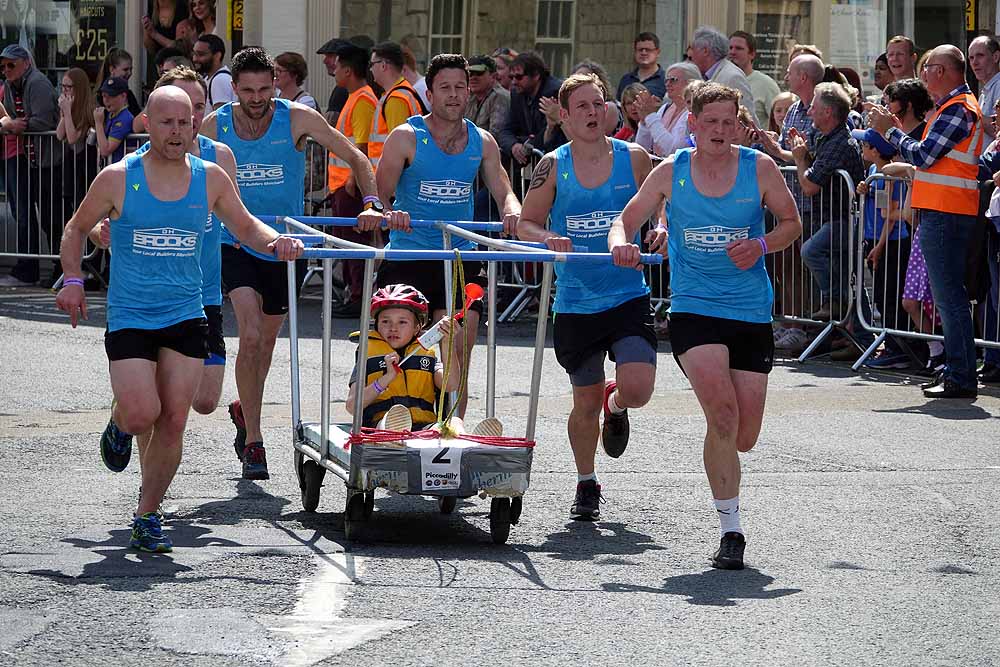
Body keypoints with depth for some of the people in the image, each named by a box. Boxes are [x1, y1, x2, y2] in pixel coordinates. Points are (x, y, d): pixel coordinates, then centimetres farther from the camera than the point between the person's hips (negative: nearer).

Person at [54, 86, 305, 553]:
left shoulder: (210, 179, 2)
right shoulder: (118, 179, -5)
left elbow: (245, 226, 16)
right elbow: (77, 228, 9)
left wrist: (275, 243, -5)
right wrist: (72, 279, -5)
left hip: (185, 317, 2)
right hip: (129, 318, -2)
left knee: (173, 423, -2)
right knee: (142, 415, -15)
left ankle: (147, 518, 12)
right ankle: (118, 425, 23)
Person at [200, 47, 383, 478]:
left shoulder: (297, 119, -10)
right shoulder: (216, 125, -7)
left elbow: (354, 158, -6)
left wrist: (372, 205, -20)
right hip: (236, 244, -2)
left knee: (267, 339, 16)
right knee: (251, 335, -18)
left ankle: (245, 410, 44)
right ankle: (252, 440, -12)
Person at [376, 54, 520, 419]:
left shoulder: (482, 142, 8)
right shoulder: (406, 137, -3)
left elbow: (503, 191, 7)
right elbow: (379, 194, -5)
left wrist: (513, 213, -17)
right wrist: (388, 214, -28)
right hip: (408, 254, -3)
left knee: (459, 349, -6)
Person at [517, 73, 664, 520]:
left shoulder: (634, 159, -1)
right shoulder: (554, 165, -1)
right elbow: (525, 223, 4)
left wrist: (660, 233, -11)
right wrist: (549, 239, -17)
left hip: (629, 295, 0)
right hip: (576, 303, 0)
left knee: (637, 390, -15)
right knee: (586, 401, 7)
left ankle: (615, 407, 24)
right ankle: (586, 484, 31)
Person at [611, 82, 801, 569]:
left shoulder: (759, 168, 0)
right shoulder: (671, 172, 0)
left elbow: (791, 222, 9)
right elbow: (627, 220, 6)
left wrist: (762, 245, -12)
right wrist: (620, 243, -18)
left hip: (751, 312, 2)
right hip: (693, 308, -2)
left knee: (743, 437, 4)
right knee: (723, 412, -23)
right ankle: (730, 529, -15)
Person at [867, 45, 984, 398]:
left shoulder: (958, 109, -13)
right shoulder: (956, 105, 20)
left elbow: (923, 155, -17)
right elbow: (928, 155, 17)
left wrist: (890, 130, -4)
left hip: (945, 214, -11)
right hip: (941, 211, 11)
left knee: (949, 296, -10)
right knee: (947, 295, 13)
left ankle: (961, 378, -10)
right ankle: (957, 371, 18)